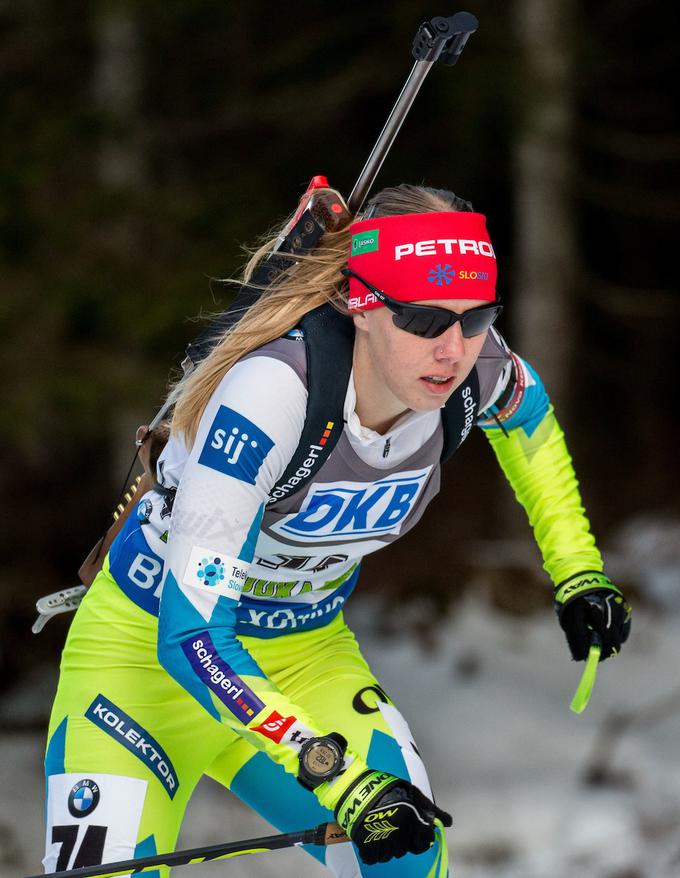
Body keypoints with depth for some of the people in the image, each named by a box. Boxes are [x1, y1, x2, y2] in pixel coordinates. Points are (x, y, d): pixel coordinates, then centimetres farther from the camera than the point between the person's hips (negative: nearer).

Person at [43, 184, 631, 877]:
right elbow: (190, 632, -38)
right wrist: (339, 777, -44)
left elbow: (528, 417, 11)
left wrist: (577, 574, 5)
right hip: (151, 651, -5)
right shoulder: (272, 388, -35)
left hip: (305, 651, 5)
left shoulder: (476, 372, -18)